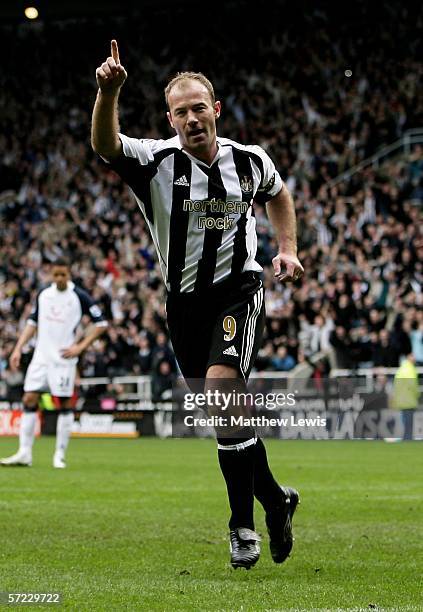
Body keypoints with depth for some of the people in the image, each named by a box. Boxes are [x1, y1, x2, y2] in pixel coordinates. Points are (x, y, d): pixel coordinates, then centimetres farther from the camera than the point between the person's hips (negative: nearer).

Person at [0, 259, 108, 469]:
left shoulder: (79, 296, -5)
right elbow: (32, 323, 18)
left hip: (63, 358, -4)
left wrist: (80, 347, -9)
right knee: (29, 400, -3)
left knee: (65, 404, -2)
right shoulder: (43, 294, 8)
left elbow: (101, 324, -2)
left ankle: (59, 455, 6)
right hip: (41, 356, 4)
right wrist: (18, 349, 9)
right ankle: (24, 453, 1)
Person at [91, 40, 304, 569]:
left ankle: (243, 524, -13)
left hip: (239, 290, -2)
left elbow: (278, 194, 21)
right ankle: (275, 499, 33)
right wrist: (108, 93, -49)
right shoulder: (156, 160, -10)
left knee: (221, 388, -23)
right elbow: (105, 146, -32)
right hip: (184, 301, 2)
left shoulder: (250, 160, -3)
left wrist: (288, 247, 6)